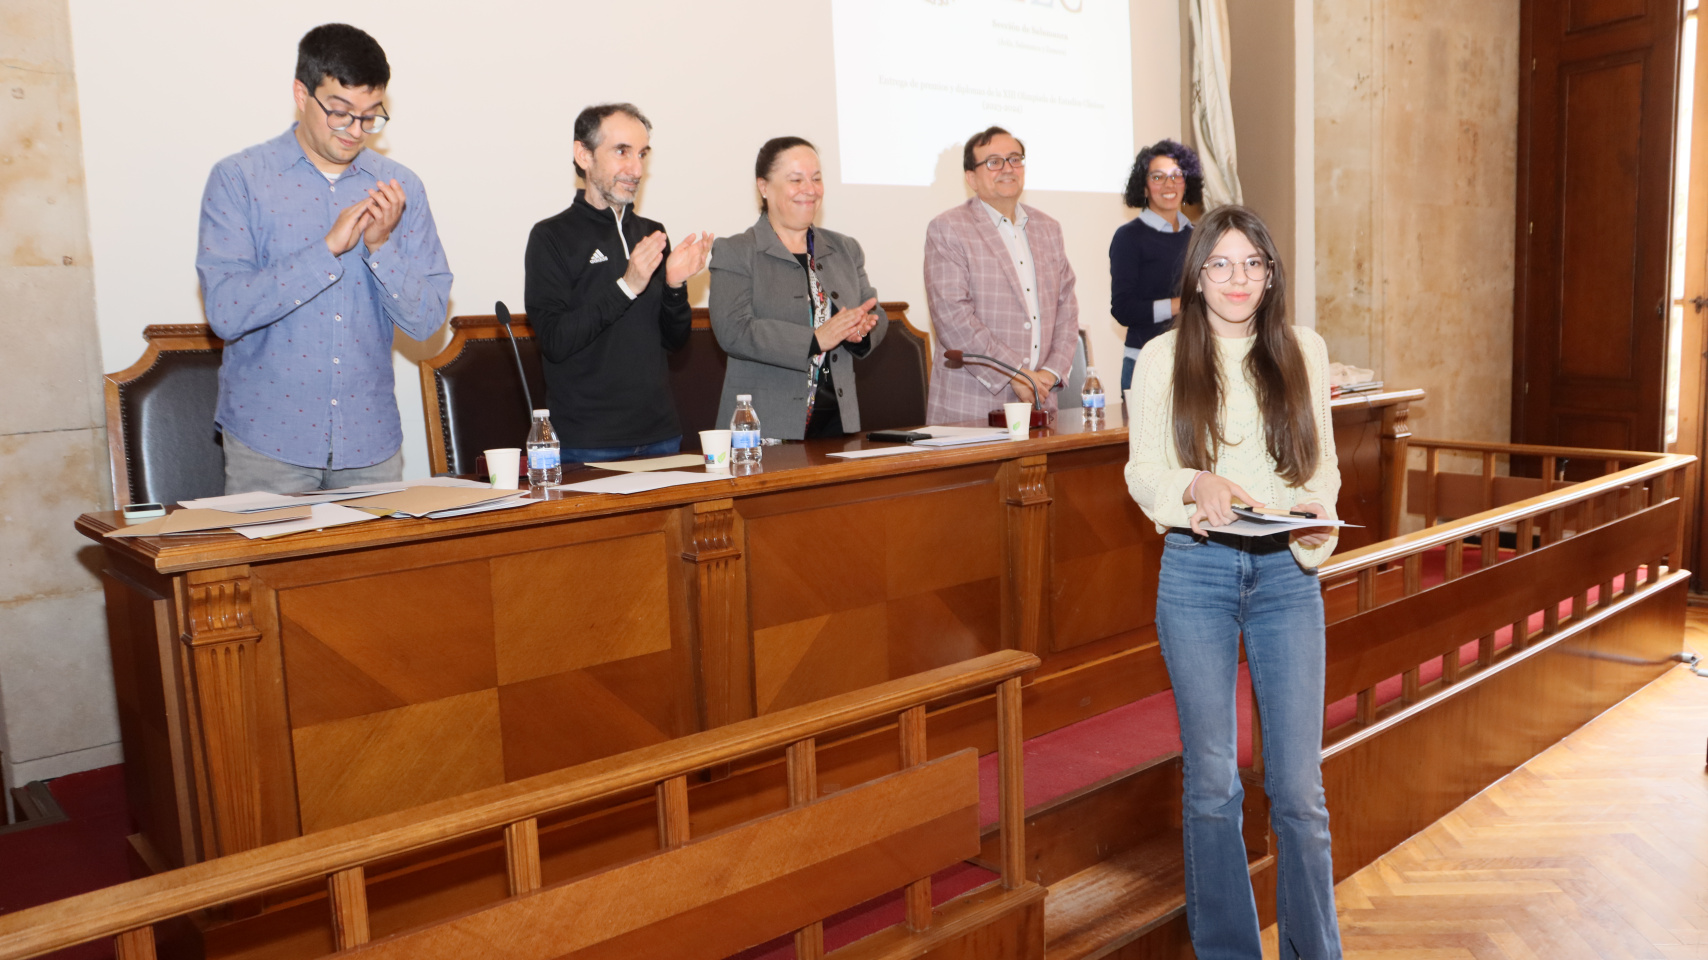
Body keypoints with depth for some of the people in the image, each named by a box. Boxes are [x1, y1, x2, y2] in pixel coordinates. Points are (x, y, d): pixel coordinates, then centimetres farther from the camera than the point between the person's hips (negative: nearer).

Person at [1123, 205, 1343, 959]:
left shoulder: (1304, 350, 7)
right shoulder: (1162, 358, 2)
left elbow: (1325, 463, 9)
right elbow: (1142, 472, 1)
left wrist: (1314, 519, -12)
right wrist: (1196, 484, -19)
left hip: (1288, 571, 1)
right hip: (1196, 571, -1)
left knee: (1298, 784, 2)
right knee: (1211, 780, 9)